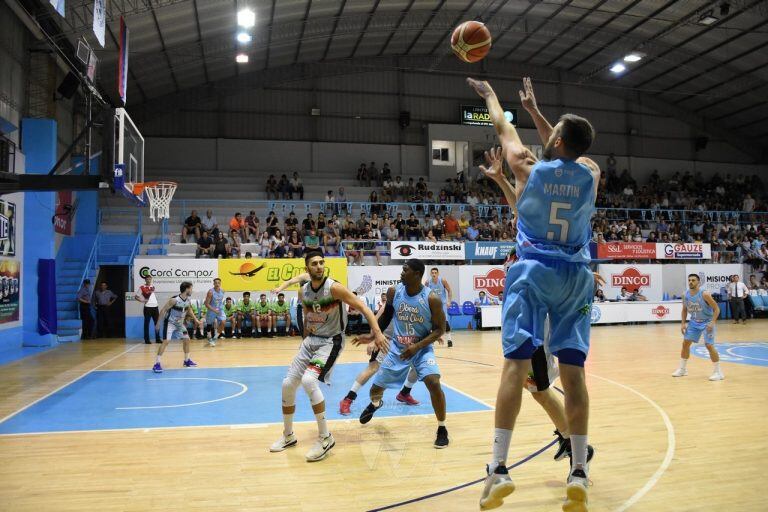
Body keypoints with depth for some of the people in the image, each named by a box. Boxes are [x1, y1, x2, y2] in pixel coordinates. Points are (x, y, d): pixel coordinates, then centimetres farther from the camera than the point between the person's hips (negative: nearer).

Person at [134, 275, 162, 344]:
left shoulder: (153, 287, 14)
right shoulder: (142, 288, -3)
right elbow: (136, 297, -1)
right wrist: (142, 300, -13)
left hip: (155, 307, 5)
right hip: (147, 307, -5)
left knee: (157, 323, 7)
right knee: (147, 323, 0)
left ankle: (158, 339, 13)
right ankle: (147, 339, 6)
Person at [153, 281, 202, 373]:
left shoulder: (188, 301, -6)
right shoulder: (174, 300, -27)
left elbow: (190, 311, 16)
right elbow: (163, 310, -19)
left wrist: (196, 320, 12)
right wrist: (158, 323, -17)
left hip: (180, 323, 7)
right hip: (170, 323, -7)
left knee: (187, 339, 10)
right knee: (166, 341, -17)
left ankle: (187, 360, 25)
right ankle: (157, 364, -15)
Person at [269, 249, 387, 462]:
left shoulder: (334, 288, -18)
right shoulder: (303, 292, 2)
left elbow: (362, 307, -20)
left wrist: (377, 332, -31)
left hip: (331, 341, -7)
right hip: (311, 340, 7)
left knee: (308, 381, -28)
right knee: (287, 384, 3)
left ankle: (325, 438, -13)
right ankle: (288, 436, 25)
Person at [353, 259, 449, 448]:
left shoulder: (432, 298, -21)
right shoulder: (393, 292, -11)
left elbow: (439, 329, -15)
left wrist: (417, 346, -25)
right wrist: (372, 336, 1)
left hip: (422, 348, -3)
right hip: (397, 348, 3)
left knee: (434, 383, -26)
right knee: (376, 387, 8)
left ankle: (442, 429, -4)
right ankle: (375, 404, 49)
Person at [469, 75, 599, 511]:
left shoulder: (527, 166, -2)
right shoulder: (591, 174, 6)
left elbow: (504, 128, 15)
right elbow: (569, 153, 29)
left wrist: (489, 94, 35)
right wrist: (535, 110, 38)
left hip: (533, 271, -3)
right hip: (576, 276, 3)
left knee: (516, 363, -7)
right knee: (573, 371, 3)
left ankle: (499, 469, -9)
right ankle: (579, 473, 5)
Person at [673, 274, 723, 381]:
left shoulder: (704, 294, -23)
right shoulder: (686, 295, -6)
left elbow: (716, 309, -18)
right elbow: (684, 310, 9)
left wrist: (712, 322, -28)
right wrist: (683, 323, 0)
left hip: (707, 322, -6)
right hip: (694, 322, 6)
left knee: (709, 345, -15)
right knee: (685, 343, 5)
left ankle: (718, 372, -2)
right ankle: (682, 369, 19)